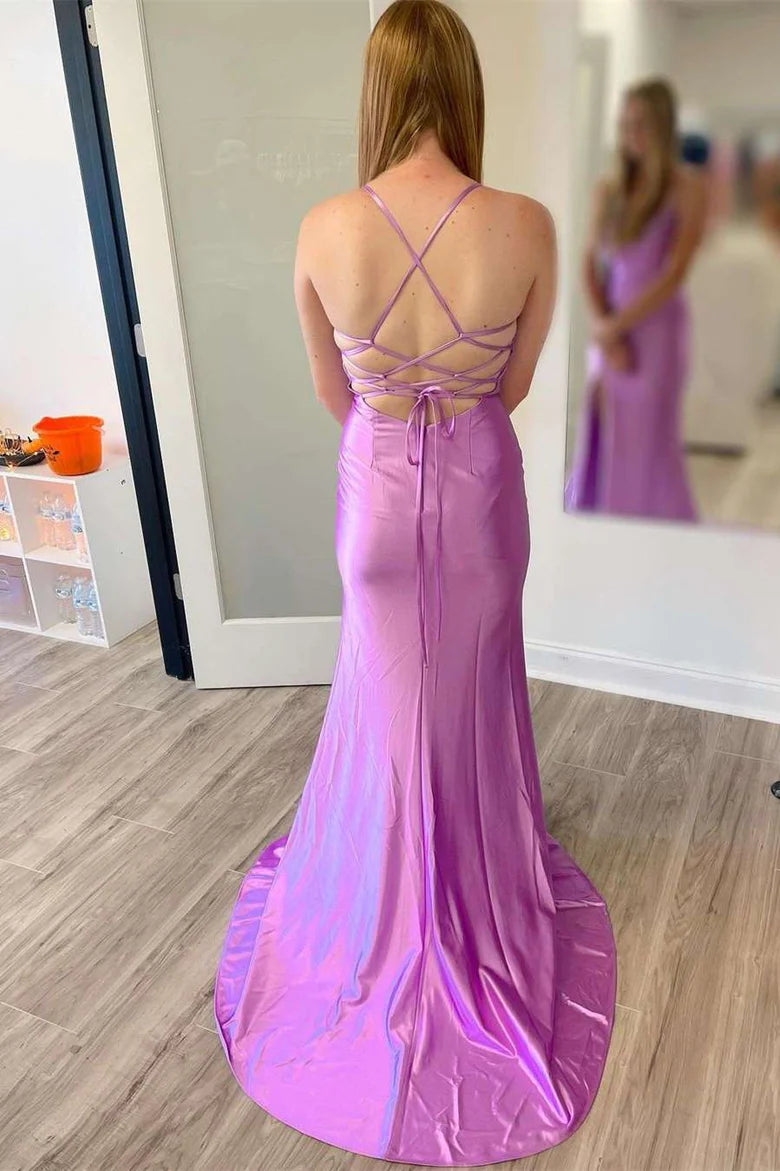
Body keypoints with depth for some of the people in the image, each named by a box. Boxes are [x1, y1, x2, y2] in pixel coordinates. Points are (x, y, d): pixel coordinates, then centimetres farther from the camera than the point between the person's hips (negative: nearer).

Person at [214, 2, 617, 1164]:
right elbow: (516, 386, -1)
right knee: (472, 692, 22)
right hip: (480, 485, 0)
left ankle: (389, 897, 43)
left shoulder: (323, 230, -13)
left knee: (389, 691, 21)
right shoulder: (527, 225, -15)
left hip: (377, 488, 0)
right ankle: (476, 882, 45)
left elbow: (333, 395, 0)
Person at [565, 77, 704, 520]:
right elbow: (591, 267, 6)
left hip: (658, 330, -5)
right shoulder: (610, 190, 10)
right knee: (600, 446, 5)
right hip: (610, 334, 5)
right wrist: (603, 331, -8)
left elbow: (674, 272, -11)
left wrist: (616, 325, -12)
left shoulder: (688, 186, -3)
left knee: (648, 448, -2)